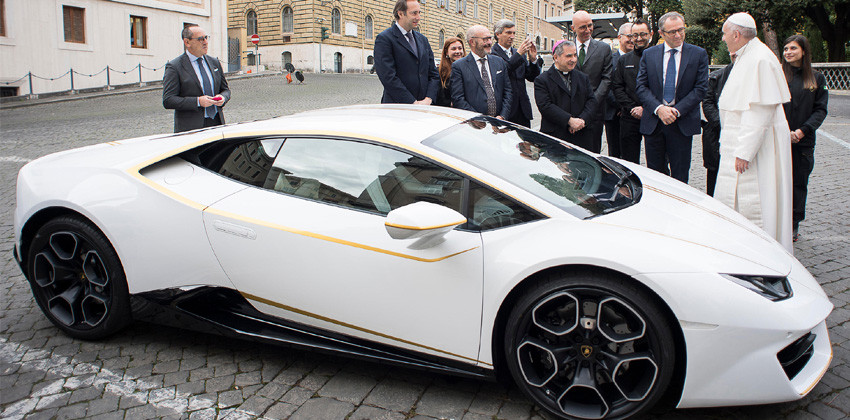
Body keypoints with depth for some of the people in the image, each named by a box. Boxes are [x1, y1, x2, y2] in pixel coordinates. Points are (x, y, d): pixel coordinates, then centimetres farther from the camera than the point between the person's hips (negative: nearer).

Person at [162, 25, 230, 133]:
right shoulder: (174, 67, -3)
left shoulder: (214, 62, 14)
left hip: (217, 124, 5)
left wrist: (223, 97, -2)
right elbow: (168, 101, -10)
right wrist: (198, 102, -19)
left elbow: (225, 89, 22)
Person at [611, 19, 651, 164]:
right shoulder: (624, 60, 13)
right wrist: (632, 108, -5)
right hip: (629, 118, 2)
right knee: (629, 160, 5)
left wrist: (645, 109, -13)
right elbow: (617, 87, 7)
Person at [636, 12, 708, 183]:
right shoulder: (648, 54, 6)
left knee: (680, 177, 3)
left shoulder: (698, 54, 2)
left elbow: (700, 88, -2)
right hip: (653, 122, 1)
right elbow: (641, 87, 2)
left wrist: (677, 111, -13)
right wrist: (659, 108, -14)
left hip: (683, 123, -1)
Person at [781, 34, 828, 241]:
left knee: (799, 183, 7)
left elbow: (820, 109, 3)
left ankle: (794, 225, 18)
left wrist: (802, 130, -11)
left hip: (804, 142, 2)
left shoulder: (817, 79, 7)